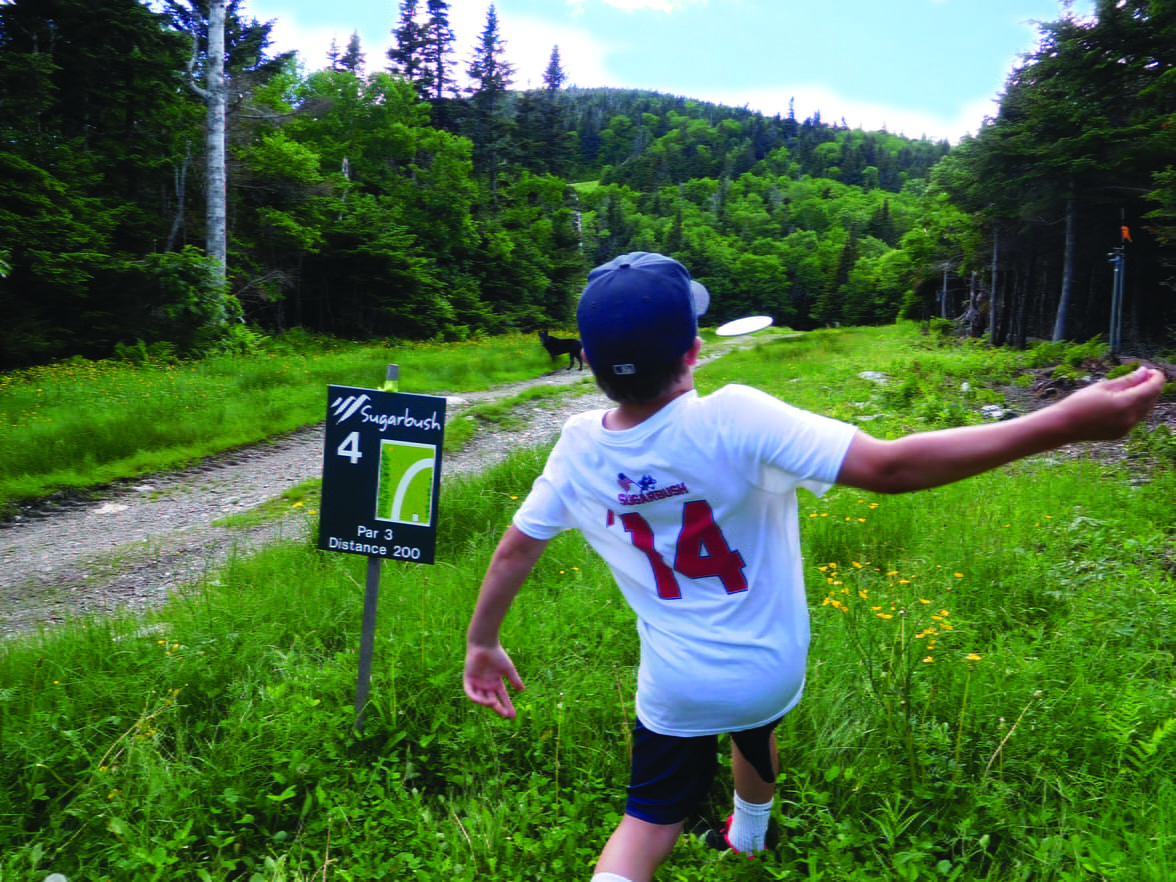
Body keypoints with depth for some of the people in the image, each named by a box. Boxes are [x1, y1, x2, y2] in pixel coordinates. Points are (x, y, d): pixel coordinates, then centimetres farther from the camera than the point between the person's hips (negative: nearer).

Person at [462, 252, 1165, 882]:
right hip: (773, 670, 0)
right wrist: (1067, 421, -32)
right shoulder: (732, 421, -29)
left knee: (653, 815, 19)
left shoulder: (580, 447, -16)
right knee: (755, 731, 32)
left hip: (677, 692, 1)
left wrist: (482, 642, 13)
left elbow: (514, 550, -4)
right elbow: (889, 468, -35)